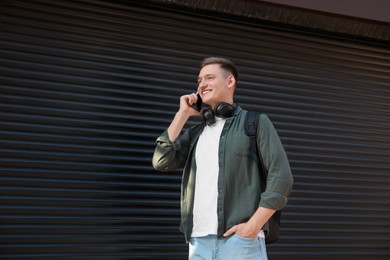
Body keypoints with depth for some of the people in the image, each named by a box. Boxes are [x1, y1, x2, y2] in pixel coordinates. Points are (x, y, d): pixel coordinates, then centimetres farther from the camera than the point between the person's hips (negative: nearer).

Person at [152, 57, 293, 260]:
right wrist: (183, 114, 9)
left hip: (240, 240, -4)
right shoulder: (195, 133, 20)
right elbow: (162, 162, 6)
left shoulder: (256, 122, 6)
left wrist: (254, 225, -12)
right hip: (199, 242, 5)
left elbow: (281, 177, -2)